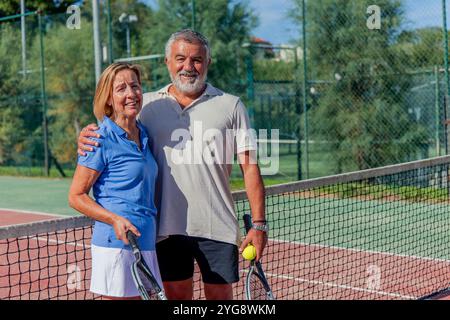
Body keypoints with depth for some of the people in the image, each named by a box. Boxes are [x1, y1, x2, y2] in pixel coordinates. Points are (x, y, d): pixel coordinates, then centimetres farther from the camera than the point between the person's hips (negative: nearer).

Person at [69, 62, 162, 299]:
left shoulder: (144, 135, 12)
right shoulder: (102, 140, -10)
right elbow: (76, 197, -9)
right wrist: (116, 219, -20)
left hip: (146, 244, 7)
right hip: (116, 245, -7)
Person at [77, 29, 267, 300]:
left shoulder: (230, 106, 1)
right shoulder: (148, 105, 5)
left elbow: (250, 167, -1)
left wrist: (259, 224, -8)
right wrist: (87, 136, -14)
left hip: (217, 228, -1)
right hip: (166, 227, 2)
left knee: (220, 296, 7)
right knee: (176, 296, 12)